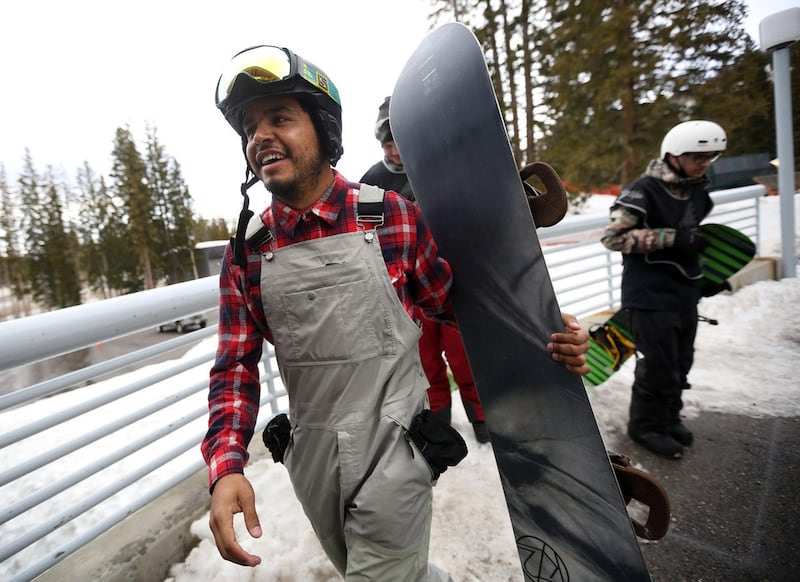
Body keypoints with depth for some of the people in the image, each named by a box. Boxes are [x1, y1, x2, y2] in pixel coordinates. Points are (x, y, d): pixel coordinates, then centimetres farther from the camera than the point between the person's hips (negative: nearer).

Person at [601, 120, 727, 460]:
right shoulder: (644, 190, -14)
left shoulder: (698, 191, 11)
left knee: (680, 364, 16)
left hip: (685, 294, 8)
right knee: (659, 366, -2)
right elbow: (612, 236, -20)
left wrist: (703, 275, 23)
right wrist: (671, 238, -25)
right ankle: (646, 425, 20)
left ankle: (669, 417, 36)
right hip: (651, 296, -8)